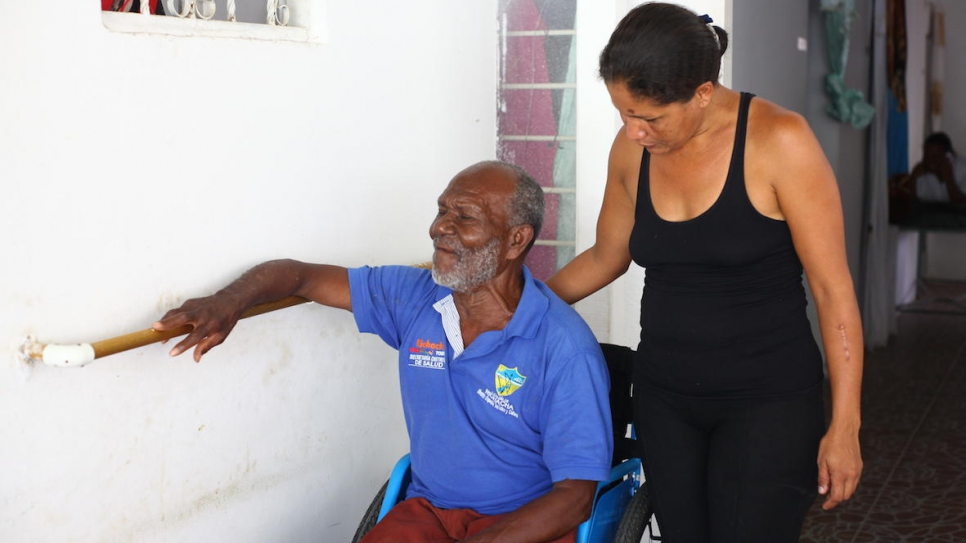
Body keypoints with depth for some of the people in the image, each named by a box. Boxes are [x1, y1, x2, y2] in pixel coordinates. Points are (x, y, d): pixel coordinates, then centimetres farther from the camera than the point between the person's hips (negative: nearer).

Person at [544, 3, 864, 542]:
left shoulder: (777, 140, -15)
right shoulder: (632, 150, 0)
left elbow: (833, 289, -12)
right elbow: (605, 258, 17)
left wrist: (844, 425, -12)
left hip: (768, 402, -4)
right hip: (664, 398, 5)